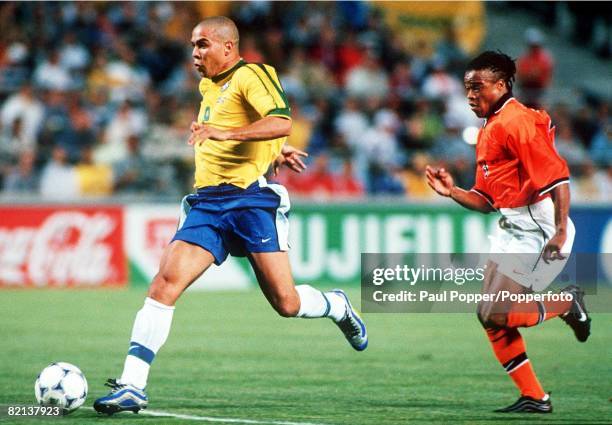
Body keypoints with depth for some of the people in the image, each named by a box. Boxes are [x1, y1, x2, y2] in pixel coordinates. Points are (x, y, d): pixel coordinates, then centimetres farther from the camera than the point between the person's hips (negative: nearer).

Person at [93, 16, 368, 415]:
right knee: (165, 282, -12)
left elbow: (281, 122, -22)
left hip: (251, 198, -7)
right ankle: (132, 386, -15)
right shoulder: (208, 86, 20)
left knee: (285, 303, -6)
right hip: (207, 202, 7)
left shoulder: (251, 76, -5)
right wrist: (272, 151, 25)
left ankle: (337, 306, 29)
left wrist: (226, 133, -32)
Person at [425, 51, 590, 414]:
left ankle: (568, 303, 8)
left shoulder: (516, 122, -14)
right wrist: (452, 192, 3)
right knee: (492, 318, 7)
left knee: (495, 316, -13)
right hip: (512, 231, 10)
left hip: (540, 231, -10)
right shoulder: (488, 130, 17)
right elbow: (487, 201, 20)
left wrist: (560, 231, -27)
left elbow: (557, 176, -22)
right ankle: (534, 397, 14)